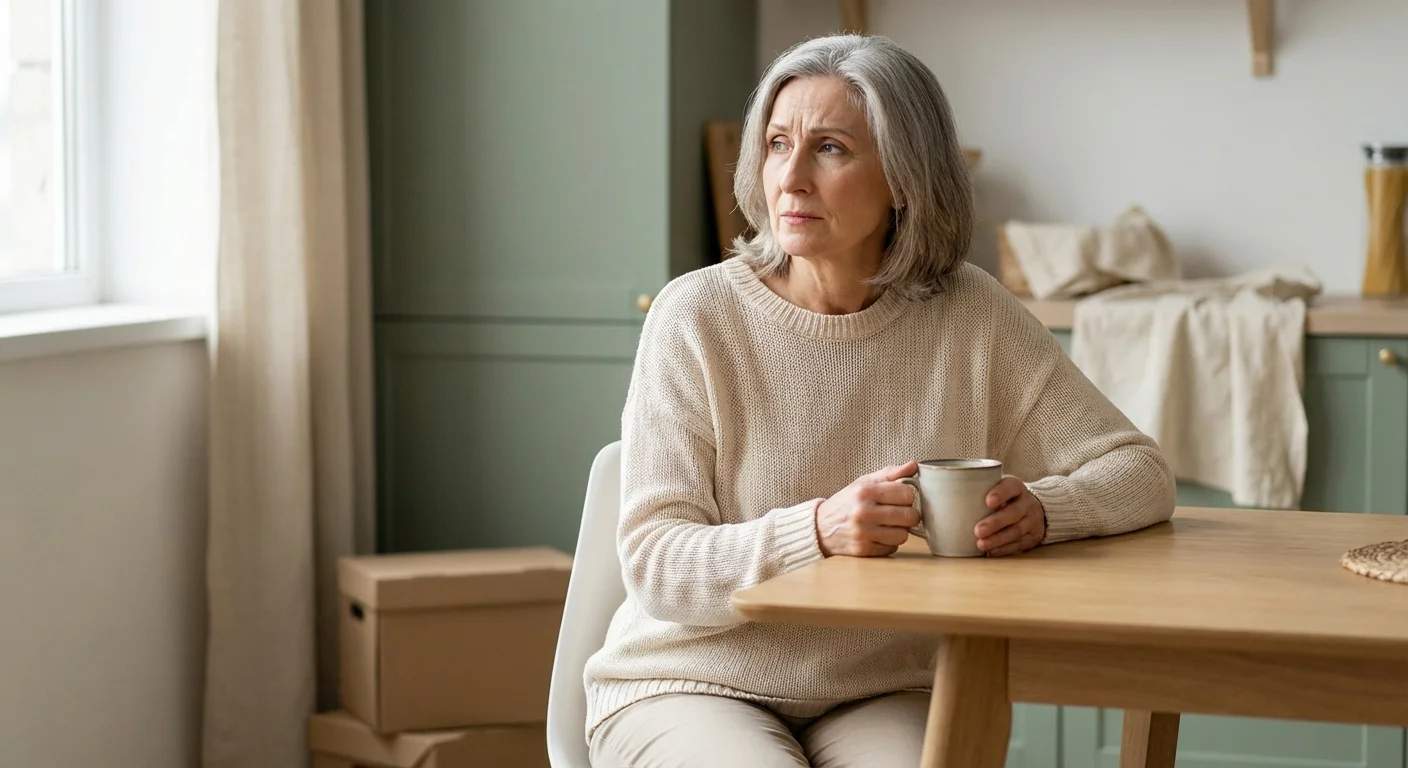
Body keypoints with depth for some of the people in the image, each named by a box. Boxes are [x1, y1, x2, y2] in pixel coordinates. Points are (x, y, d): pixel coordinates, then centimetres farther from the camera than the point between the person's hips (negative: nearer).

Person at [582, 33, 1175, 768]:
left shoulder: (970, 315, -3)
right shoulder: (696, 316, -9)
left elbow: (1141, 473, -1)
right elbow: (655, 564, -13)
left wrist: (1037, 510, -23)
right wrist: (817, 529, -31)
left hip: (883, 698, 2)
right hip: (692, 685, -1)